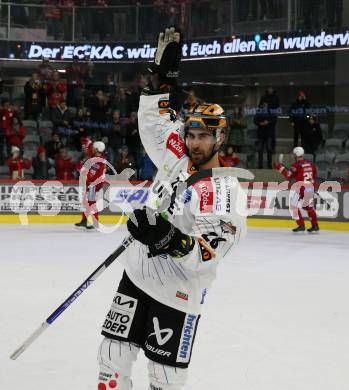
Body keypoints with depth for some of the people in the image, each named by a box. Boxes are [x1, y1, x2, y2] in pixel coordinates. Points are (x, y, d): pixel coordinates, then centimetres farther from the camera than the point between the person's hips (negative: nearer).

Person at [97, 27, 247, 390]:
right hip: (137, 276, 6)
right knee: (113, 358, 7)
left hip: (177, 293, -6)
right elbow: (153, 119, 15)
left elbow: (207, 255, -25)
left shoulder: (225, 193, -16)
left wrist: (169, 238, -40)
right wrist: (163, 74, 7)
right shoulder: (176, 161, 3)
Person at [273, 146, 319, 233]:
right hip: (311, 187, 8)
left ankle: (301, 226, -9)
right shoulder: (310, 164, 13)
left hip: (302, 188, -8)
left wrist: (280, 167, -10)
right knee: (309, 206, 23)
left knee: (295, 205, -2)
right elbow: (314, 176, 22)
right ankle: (315, 226, 23)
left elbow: (289, 175, -17)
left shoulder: (297, 165, -10)